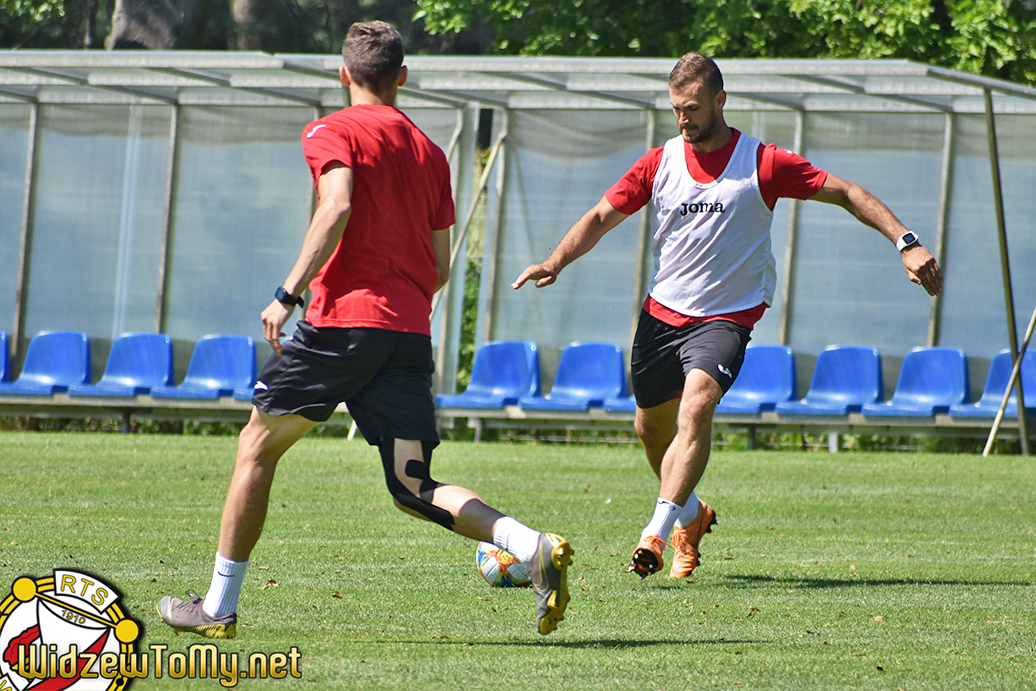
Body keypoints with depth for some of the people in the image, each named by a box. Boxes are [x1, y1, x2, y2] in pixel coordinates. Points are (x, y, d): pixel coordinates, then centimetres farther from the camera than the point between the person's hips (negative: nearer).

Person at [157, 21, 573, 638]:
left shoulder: (332, 132, 1)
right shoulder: (429, 153, 18)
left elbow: (338, 208, -17)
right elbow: (440, 267, 18)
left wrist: (288, 295, -15)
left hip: (345, 317, -5)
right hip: (412, 333, 5)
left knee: (257, 448, 11)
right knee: (414, 489, 4)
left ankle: (219, 606, 14)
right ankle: (535, 547, -20)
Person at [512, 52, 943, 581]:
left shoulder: (763, 164, -7)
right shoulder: (659, 164, 3)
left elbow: (846, 194, -3)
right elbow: (602, 217, 5)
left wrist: (905, 243, -12)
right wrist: (555, 263, -12)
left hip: (726, 315, -5)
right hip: (661, 313, 5)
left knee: (696, 406, -28)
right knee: (651, 426, 13)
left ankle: (656, 535, -32)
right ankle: (690, 516, 41)